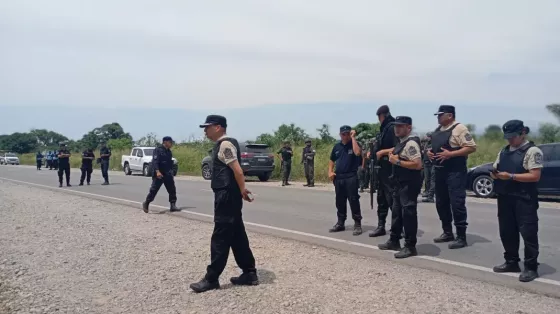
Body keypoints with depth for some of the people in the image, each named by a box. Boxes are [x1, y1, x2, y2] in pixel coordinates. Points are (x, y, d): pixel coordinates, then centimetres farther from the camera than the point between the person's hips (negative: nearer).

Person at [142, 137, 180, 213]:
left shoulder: (169, 152, 13)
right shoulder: (158, 150, -11)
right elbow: (155, 161, -22)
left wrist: (171, 173, 22)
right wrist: (157, 171, -33)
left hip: (168, 175, 7)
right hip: (158, 175, -7)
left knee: (172, 190, 3)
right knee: (154, 190, -3)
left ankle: (172, 206, 7)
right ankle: (146, 203, 14)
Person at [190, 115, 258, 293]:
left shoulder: (225, 144, -15)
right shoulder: (223, 144, 18)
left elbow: (238, 170, -21)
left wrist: (242, 191, -15)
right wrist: (241, 191, 13)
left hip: (227, 197, -10)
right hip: (226, 197, 10)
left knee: (220, 238, -3)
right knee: (237, 237, 13)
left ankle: (211, 279, 6)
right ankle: (249, 274, 19)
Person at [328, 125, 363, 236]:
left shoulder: (354, 143, -2)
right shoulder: (337, 146, 12)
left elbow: (357, 152, -24)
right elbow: (332, 160, 20)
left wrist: (353, 137, -17)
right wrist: (330, 172, 4)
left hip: (351, 177, -5)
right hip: (338, 177, 5)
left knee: (353, 200, -6)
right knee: (340, 201, 11)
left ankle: (357, 224, 0)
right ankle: (340, 223, 21)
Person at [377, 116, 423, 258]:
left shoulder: (411, 143, -17)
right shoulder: (400, 143, 14)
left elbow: (418, 164, -26)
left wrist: (397, 162, -21)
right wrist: (393, 158, 8)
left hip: (409, 185, -11)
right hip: (400, 184, 11)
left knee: (408, 214, -4)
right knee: (396, 212, 18)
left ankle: (410, 247, 5)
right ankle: (394, 241, 31)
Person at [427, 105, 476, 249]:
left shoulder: (459, 129, -11)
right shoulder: (438, 130, 15)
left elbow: (471, 147, -17)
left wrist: (450, 154, -23)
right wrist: (430, 151, 5)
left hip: (455, 172, -9)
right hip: (440, 171, 9)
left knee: (457, 203, -7)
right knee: (441, 203, 14)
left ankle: (461, 237, 1)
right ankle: (447, 233, 26)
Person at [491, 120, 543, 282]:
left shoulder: (532, 151, -8)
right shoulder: (503, 151, 15)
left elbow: (535, 176, -15)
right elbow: (495, 170, 19)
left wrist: (511, 176, -20)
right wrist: (495, 174, -5)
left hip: (524, 200, -7)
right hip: (505, 198, 7)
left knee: (528, 233, -2)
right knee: (506, 232, 13)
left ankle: (531, 267, 6)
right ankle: (511, 262, 26)